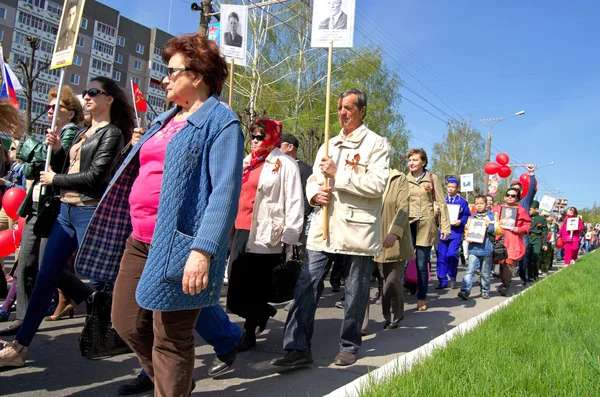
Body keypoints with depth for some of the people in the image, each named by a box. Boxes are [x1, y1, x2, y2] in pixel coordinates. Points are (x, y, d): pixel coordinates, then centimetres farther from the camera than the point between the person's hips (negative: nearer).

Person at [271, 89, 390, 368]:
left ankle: (349, 346, 25)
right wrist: (315, 193, -3)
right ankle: (298, 348, 4)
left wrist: (338, 174, -14)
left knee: (356, 292, 7)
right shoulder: (329, 145, 20)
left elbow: (377, 184, -13)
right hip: (324, 227, 5)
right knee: (307, 285, -2)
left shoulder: (376, 144, 1)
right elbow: (312, 180, 20)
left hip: (358, 229, -4)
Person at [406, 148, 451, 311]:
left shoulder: (432, 178, 6)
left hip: (426, 226, -1)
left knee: (422, 265, 4)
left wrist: (445, 226, -2)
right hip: (407, 225, 1)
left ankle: (421, 299, 17)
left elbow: (441, 203, 5)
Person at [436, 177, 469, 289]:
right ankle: (443, 281, 9)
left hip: (456, 232, -3)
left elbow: (467, 216, 4)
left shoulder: (462, 202, 6)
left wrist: (461, 221, -13)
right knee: (441, 256, 0)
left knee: (452, 254, -14)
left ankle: (453, 278, 8)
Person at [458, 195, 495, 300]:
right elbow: (466, 230, 15)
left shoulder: (492, 216, 9)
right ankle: (465, 291, -17)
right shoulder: (472, 217, 15)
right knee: (470, 270, -11)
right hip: (474, 248, 1)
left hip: (487, 248, -1)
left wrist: (489, 227, -13)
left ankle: (485, 291, 23)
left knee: (485, 273, 9)